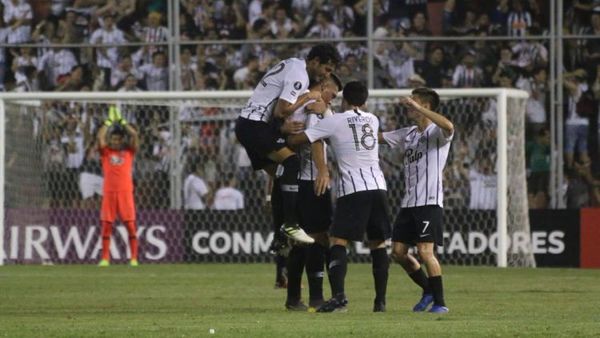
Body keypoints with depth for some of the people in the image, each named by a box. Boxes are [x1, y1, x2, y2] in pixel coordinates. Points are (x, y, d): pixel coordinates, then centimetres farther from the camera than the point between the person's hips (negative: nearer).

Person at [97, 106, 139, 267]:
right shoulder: (106, 151, 9)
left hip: (125, 192, -1)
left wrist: (121, 120, 5)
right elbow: (100, 137, -5)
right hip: (109, 193, 1)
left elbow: (134, 135, -1)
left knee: (130, 225, -4)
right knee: (106, 225, 0)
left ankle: (134, 258, 0)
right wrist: (109, 121, 2)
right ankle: (105, 258, 5)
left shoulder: (129, 151, 10)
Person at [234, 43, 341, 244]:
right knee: (291, 162, -22)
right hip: (255, 124, -11)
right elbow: (281, 112, -20)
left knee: (279, 175, 11)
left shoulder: (294, 64, 16)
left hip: (246, 124, 11)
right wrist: (307, 97, -9)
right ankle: (290, 224, -28)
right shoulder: (299, 76, -15)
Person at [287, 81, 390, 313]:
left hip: (353, 189, -5)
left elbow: (296, 140, 1)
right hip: (378, 186, 5)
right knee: (378, 244, 13)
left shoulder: (334, 122, 1)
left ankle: (338, 296, -24)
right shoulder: (373, 121, 16)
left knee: (337, 241, -7)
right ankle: (380, 300, 12)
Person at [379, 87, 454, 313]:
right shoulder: (407, 134, 17)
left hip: (430, 202, -8)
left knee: (425, 251, -14)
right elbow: (376, 137, 24)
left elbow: (448, 126, -30)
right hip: (409, 202, 8)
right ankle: (428, 290, 22)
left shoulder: (436, 133, -6)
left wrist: (416, 108, -29)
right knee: (398, 252, 5)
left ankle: (440, 302, -6)